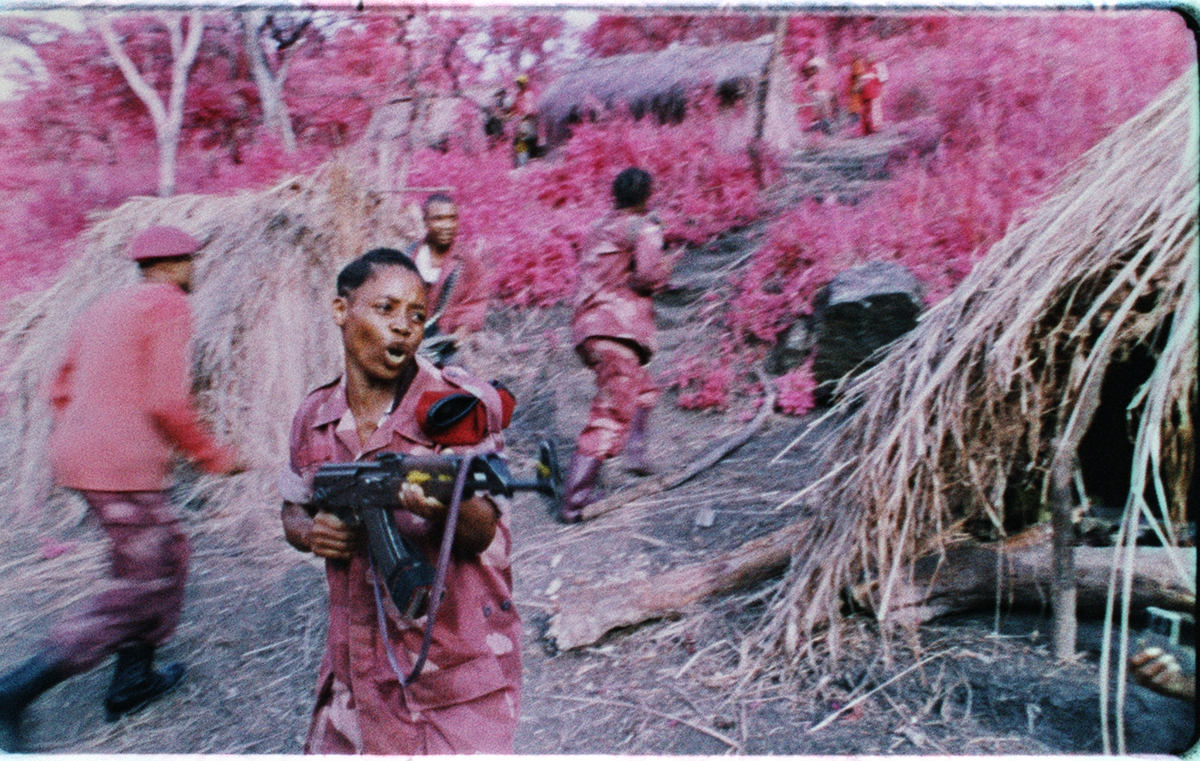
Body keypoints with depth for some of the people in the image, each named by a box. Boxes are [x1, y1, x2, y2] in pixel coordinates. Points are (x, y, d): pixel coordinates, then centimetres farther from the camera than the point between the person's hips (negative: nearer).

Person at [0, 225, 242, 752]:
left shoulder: (105, 307, 17)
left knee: (167, 553, 20)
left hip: (78, 456, 9)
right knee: (143, 588, -1)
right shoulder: (168, 306, -9)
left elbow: (61, 392, 19)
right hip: (125, 466, -9)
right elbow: (167, 403, -18)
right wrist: (214, 457, -6)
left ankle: (133, 678, 26)